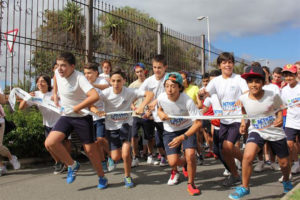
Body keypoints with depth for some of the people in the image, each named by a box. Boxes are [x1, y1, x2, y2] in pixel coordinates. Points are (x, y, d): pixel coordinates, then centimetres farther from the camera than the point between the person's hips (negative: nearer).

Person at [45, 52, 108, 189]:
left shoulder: (79, 77, -24)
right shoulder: (57, 73, -4)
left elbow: (95, 96, -37)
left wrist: (75, 108, -28)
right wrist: (55, 96, 19)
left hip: (82, 117, -6)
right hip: (65, 116, 6)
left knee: (90, 150, 2)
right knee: (50, 143, -13)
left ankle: (102, 178, 25)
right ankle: (72, 165, 10)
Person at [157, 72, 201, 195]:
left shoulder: (187, 101, -30)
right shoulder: (161, 98, -20)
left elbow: (198, 122, -30)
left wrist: (182, 137, -39)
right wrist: (161, 114, -18)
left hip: (187, 129, -2)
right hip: (170, 131, 2)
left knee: (190, 155, -23)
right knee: (173, 161, -12)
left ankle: (191, 184, 3)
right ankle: (175, 170, 29)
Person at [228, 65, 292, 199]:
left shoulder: (272, 95, -15)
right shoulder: (243, 98, -11)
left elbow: (278, 109, 4)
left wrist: (280, 119, -14)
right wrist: (243, 123, 0)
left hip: (275, 132, 0)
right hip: (256, 131, 0)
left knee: (284, 163, 12)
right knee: (248, 156, -26)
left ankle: (286, 181, 50)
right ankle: (244, 187, -6)